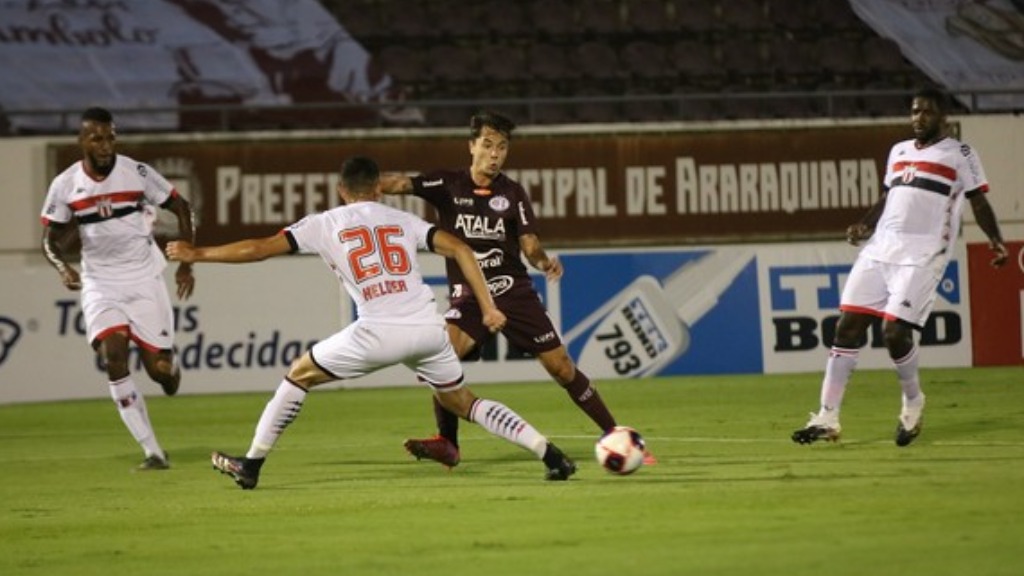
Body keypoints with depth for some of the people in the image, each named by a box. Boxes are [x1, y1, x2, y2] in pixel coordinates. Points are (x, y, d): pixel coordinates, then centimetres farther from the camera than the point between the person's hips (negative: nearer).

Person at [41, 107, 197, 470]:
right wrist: (63, 267, -17)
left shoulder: (137, 173, -10)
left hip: (144, 280, -1)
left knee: (159, 369, -4)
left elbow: (181, 208, 1)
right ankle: (153, 453, -15)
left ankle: (171, 367, 39)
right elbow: (50, 238, 4)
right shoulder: (65, 186, -5)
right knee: (113, 358, -19)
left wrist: (186, 264, -3)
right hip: (100, 285, 1)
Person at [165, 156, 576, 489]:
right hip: (427, 328, 3)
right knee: (461, 402, 21)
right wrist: (488, 307, 8)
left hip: (379, 333, -3)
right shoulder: (401, 220, 19)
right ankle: (550, 454, 9)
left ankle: (251, 464, 18)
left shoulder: (326, 224, 11)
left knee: (299, 375, 18)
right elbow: (458, 249, 8)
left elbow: (259, 248, 8)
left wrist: (198, 254, 19)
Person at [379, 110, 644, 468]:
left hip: (513, 291, 1)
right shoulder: (448, 185, -3)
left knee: (561, 367, -1)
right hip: (469, 294, -1)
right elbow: (402, 184, -18)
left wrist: (544, 261, -24)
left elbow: (529, 245, -1)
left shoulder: (512, 193, 1)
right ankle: (447, 444, -16)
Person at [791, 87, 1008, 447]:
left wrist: (995, 240, -16)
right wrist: (865, 225, 11)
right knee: (848, 325, -3)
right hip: (881, 248, 6)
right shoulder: (899, 152, 21)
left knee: (895, 330, -17)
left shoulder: (959, 155, 3)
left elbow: (978, 202, -1)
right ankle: (827, 419, -1)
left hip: (923, 255, -6)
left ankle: (913, 404, 11)